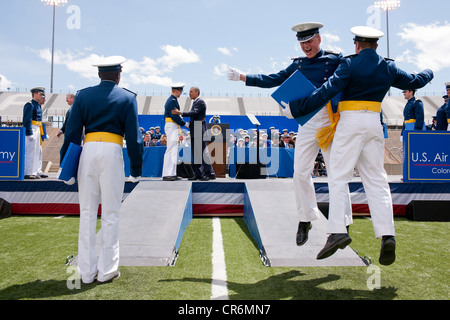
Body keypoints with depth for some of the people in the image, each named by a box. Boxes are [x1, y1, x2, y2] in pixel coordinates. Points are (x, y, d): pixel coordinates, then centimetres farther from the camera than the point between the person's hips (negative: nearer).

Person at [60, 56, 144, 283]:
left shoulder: (83, 95, 12)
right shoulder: (127, 98, 5)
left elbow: (72, 131, 8)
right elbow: (133, 136, 1)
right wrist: (136, 168, 6)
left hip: (88, 150, 3)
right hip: (112, 151, -3)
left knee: (87, 211, 9)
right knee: (111, 212, 5)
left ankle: (87, 271, 16)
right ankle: (107, 269, 11)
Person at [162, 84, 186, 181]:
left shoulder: (172, 100, 20)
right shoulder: (172, 101, -12)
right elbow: (174, 116, -19)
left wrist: (182, 122, 12)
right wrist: (184, 123, -10)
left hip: (173, 127, 11)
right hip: (172, 126, -11)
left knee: (173, 151, 10)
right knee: (171, 150, -11)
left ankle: (172, 174, 13)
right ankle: (167, 174, -10)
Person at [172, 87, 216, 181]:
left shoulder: (200, 102, -8)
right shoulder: (195, 102, 22)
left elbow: (194, 112, -23)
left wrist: (180, 113, -28)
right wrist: (189, 123, 5)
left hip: (200, 131, -10)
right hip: (194, 132, 10)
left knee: (202, 151, -11)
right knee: (195, 152, 8)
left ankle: (210, 174, -7)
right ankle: (198, 174, 12)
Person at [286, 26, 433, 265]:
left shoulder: (350, 64, -3)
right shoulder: (388, 68, 13)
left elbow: (326, 91, -13)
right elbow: (414, 82, 27)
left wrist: (296, 108, -11)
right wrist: (428, 73, 50)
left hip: (351, 121, -5)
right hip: (374, 122, 5)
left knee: (338, 176, -6)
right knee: (376, 180, 6)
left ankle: (337, 231, -17)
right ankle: (387, 235, -1)